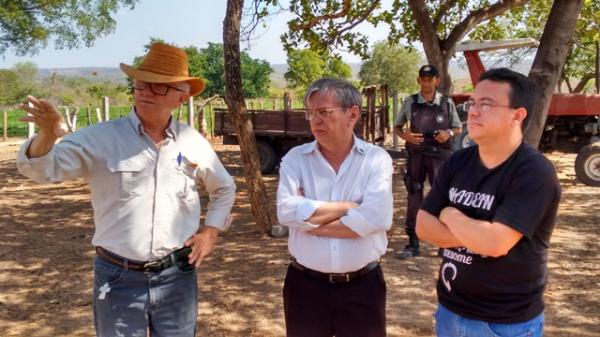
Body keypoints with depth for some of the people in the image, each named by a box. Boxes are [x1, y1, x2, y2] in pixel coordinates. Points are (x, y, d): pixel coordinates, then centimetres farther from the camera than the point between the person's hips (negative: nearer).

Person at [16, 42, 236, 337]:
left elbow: (224, 189, 16)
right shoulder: (101, 138, -8)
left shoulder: (194, 143, 0)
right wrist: (48, 135, -38)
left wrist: (210, 233, 5)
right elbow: (42, 169, -18)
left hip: (177, 277, 2)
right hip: (118, 279, -2)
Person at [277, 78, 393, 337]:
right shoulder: (295, 158, -1)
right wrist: (351, 206, -16)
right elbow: (287, 211, -17)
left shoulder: (377, 159, -5)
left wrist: (309, 219, -15)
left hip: (362, 285, -1)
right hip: (305, 284, 1)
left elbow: (376, 218, -20)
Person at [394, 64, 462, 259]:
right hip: (416, 154, 1)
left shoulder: (447, 103, 2)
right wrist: (405, 135, -11)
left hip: (440, 155, -1)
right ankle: (412, 243, 14)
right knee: (413, 198, 5)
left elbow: (458, 128, 11)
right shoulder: (410, 102, 3)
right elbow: (397, 127, 11)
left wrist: (448, 133, -11)